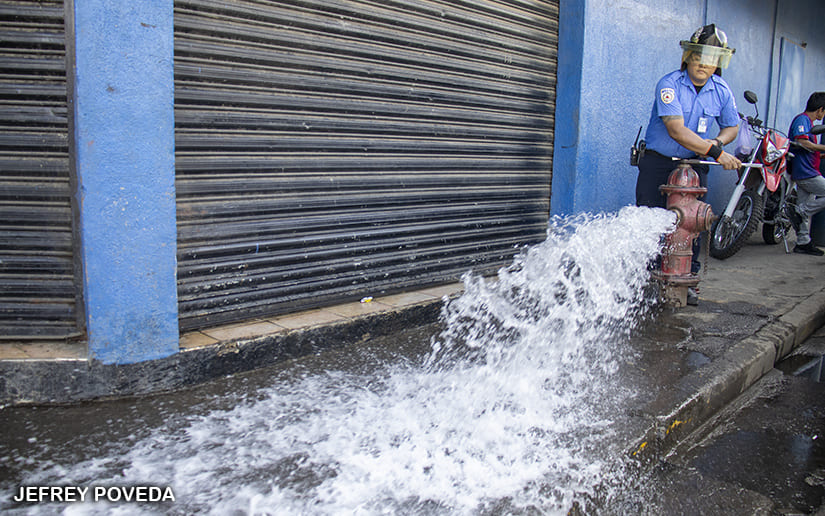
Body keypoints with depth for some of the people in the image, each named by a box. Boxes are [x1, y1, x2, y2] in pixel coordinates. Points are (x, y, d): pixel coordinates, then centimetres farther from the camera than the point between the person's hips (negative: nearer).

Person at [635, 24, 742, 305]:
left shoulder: (721, 91, 0)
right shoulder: (669, 84, -16)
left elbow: (732, 126, 14)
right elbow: (677, 130, -25)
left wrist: (716, 142, -11)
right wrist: (716, 152, -29)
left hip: (694, 163, 4)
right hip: (658, 161, -4)